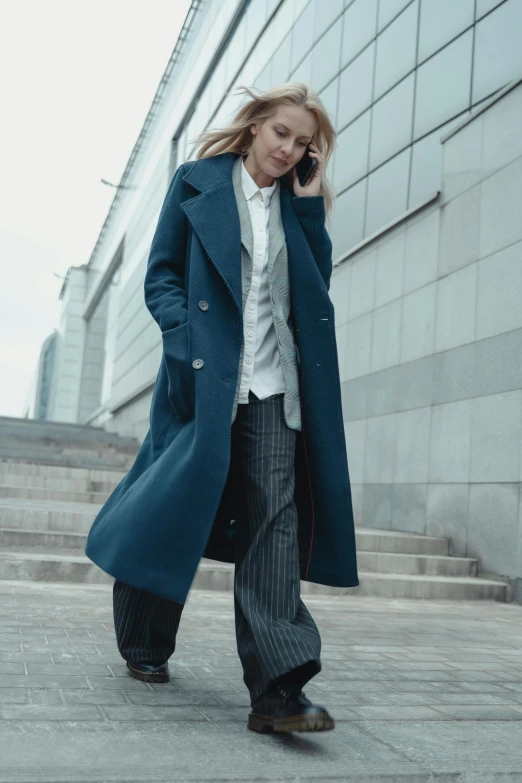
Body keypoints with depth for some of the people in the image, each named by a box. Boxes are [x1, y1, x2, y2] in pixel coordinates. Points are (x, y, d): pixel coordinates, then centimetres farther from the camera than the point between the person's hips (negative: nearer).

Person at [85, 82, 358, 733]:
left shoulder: (295, 204, 18)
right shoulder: (197, 182, 7)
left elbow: (316, 286, 12)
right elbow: (161, 276, 3)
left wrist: (310, 207, 6)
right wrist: (189, 347, -12)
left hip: (274, 385, 3)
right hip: (207, 378, -2)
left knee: (274, 522, -8)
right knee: (178, 507, 5)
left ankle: (277, 689, -9)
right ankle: (144, 644, 29)